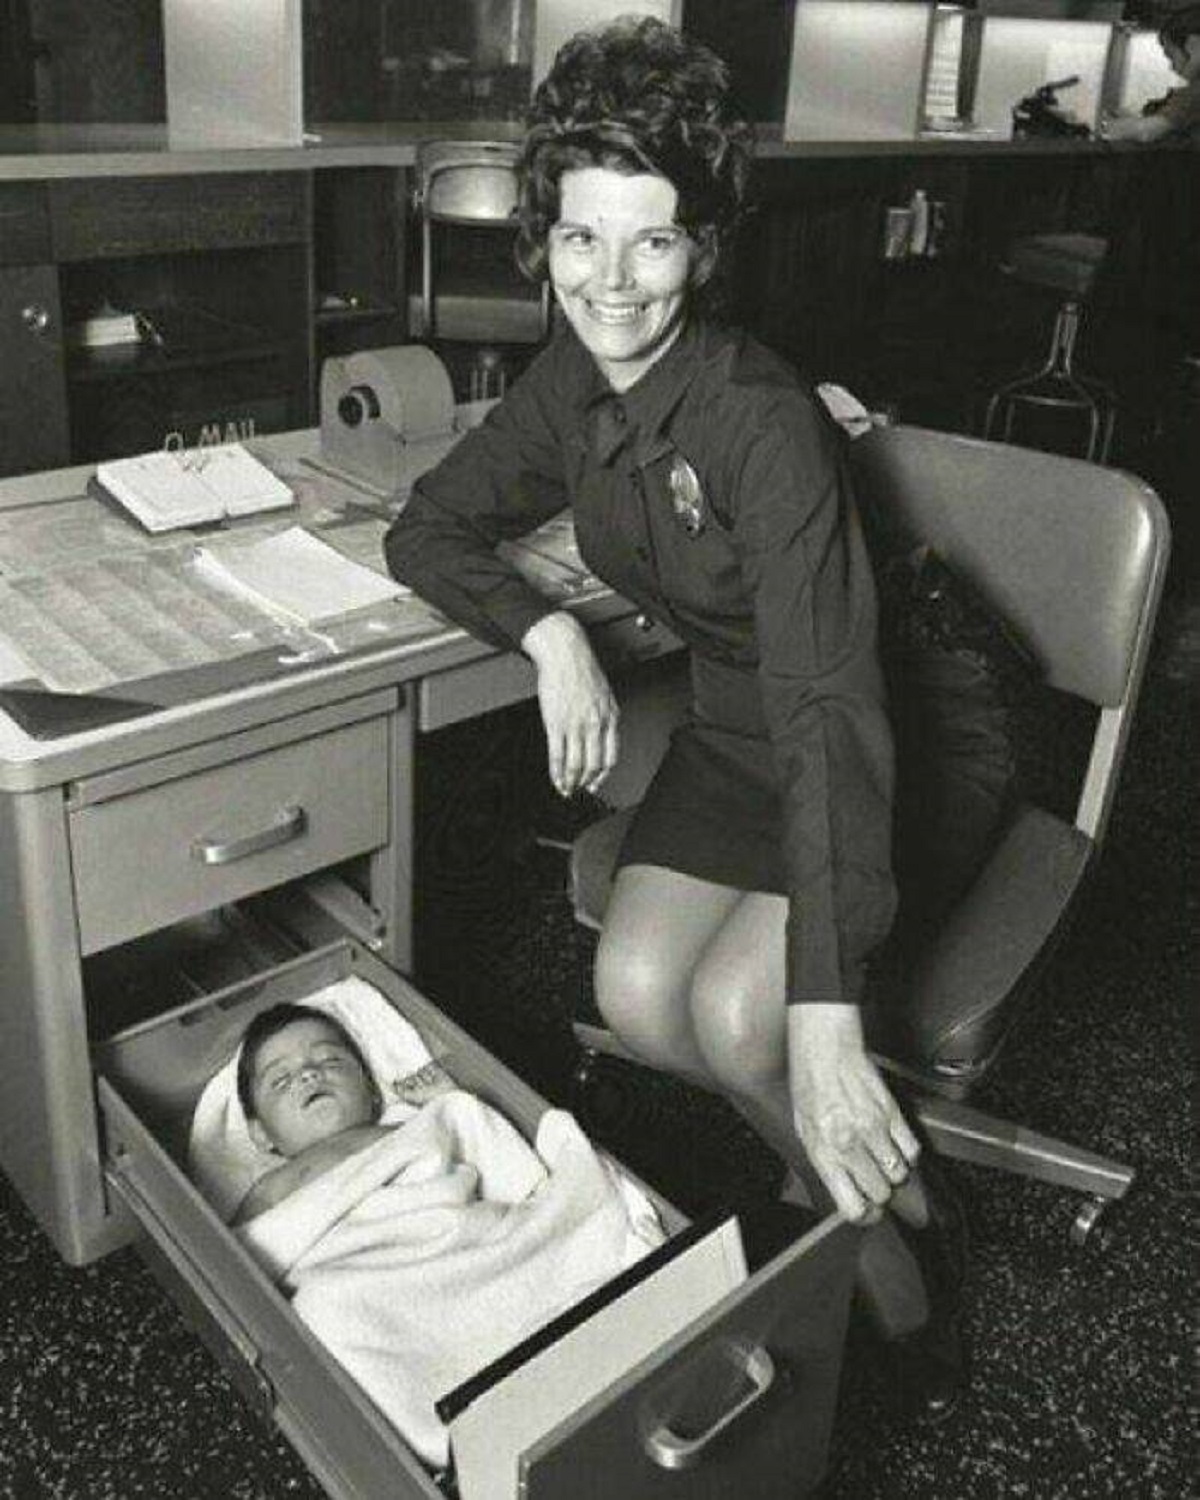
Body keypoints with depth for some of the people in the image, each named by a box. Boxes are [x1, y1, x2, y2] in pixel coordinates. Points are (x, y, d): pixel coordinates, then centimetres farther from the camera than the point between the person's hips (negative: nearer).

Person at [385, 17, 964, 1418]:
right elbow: (427, 528, 2)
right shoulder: (569, 387, -6)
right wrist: (550, 632, -20)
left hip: (909, 741, -6)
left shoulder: (761, 420, -29)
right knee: (636, 996, -14)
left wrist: (823, 1015, -46)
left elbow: (829, 706, -38)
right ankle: (879, 1207, 9)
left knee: (734, 1013, -25)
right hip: (736, 730, 6)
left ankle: (890, 1199, 8)